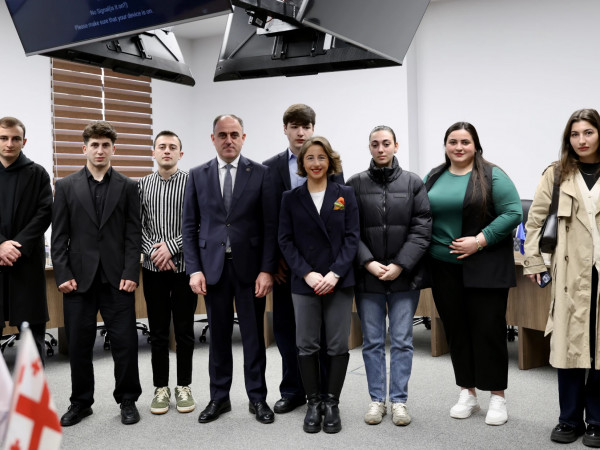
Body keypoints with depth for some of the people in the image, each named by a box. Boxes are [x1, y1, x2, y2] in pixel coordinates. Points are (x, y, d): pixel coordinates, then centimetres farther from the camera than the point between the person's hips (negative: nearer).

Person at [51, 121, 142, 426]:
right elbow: (59, 236, 4)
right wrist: (63, 274, -4)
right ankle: (80, 402, 24)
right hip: (79, 278, 1)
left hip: (117, 278, -1)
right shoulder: (66, 186, 7)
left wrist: (130, 273, -7)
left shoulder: (127, 187, 6)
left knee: (125, 341, 1)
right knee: (78, 344, 8)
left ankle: (127, 400, 18)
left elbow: (134, 234, 2)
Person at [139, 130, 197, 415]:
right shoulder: (142, 185, 7)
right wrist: (153, 251, -11)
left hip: (184, 266, -2)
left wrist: (171, 247, -14)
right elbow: (138, 225, 4)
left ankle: (183, 386, 20)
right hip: (153, 267, 2)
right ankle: (161, 388, 21)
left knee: (184, 330, 7)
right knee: (158, 330, 9)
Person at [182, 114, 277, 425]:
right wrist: (194, 269, -4)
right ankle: (219, 397, 24)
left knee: (254, 335, 7)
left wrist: (267, 270, -9)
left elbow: (269, 226, -2)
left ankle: (257, 398, 20)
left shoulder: (259, 174, 1)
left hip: (249, 266, -1)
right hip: (213, 267, 1)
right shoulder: (197, 175, 6)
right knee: (218, 336, 10)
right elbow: (189, 227, 5)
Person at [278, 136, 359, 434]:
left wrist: (335, 274, -11)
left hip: (339, 282, 0)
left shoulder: (345, 194, 4)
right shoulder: (291, 198, 5)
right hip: (304, 283, 0)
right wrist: (307, 274, -12)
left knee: (338, 346, 3)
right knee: (307, 345, 5)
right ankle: (313, 403, 19)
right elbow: (286, 241, 0)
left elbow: (352, 237, 0)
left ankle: (332, 403, 18)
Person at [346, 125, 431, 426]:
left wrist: (400, 265, -11)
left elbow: (422, 229, -2)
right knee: (372, 342, 9)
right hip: (368, 276, 0)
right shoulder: (355, 184, 2)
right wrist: (368, 263, -12)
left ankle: (399, 401, 19)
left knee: (402, 341, 6)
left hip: (404, 276, 0)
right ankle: (376, 400, 22)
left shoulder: (413, 183, 3)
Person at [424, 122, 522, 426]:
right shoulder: (434, 178, 11)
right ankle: (467, 393, 23)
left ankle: (497, 397, 15)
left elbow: (513, 213, -11)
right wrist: (426, 246, -1)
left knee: (489, 330, 0)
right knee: (456, 330, 9)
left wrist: (479, 241, -17)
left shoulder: (491, 176, -3)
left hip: (485, 268, -4)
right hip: (445, 268, 4)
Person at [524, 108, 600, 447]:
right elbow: (535, 219, 7)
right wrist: (533, 260, 2)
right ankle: (570, 420, 17)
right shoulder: (557, 174, 6)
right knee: (569, 343, 3)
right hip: (571, 272, 0)